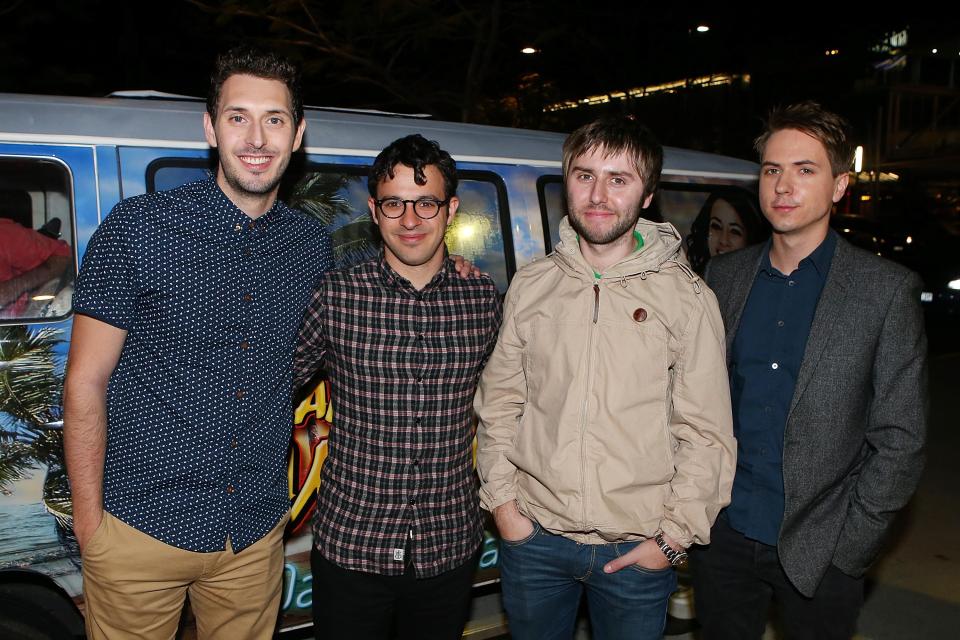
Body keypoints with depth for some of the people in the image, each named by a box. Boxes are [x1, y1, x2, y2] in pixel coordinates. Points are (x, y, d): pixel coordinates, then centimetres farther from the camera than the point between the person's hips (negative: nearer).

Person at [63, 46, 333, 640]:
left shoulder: (312, 243, 1)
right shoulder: (138, 227, -11)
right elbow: (86, 381, -8)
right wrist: (89, 521, -8)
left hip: (257, 533, 4)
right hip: (141, 526, -3)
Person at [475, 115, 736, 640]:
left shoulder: (686, 298, -6)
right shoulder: (531, 285, 1)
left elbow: (706, 435, -5)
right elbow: (498, 402, 6)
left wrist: (674, 538, -8)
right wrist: (501, 500, 1)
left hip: (635, 551, -2)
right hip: (533, 537, 2)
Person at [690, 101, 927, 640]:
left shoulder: (887, 290, -8)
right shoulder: (725, 276, 3)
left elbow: (899, 439, -7)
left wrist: (850, 545, -10)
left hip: (820, 552, -3)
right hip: (725, 536, 3)